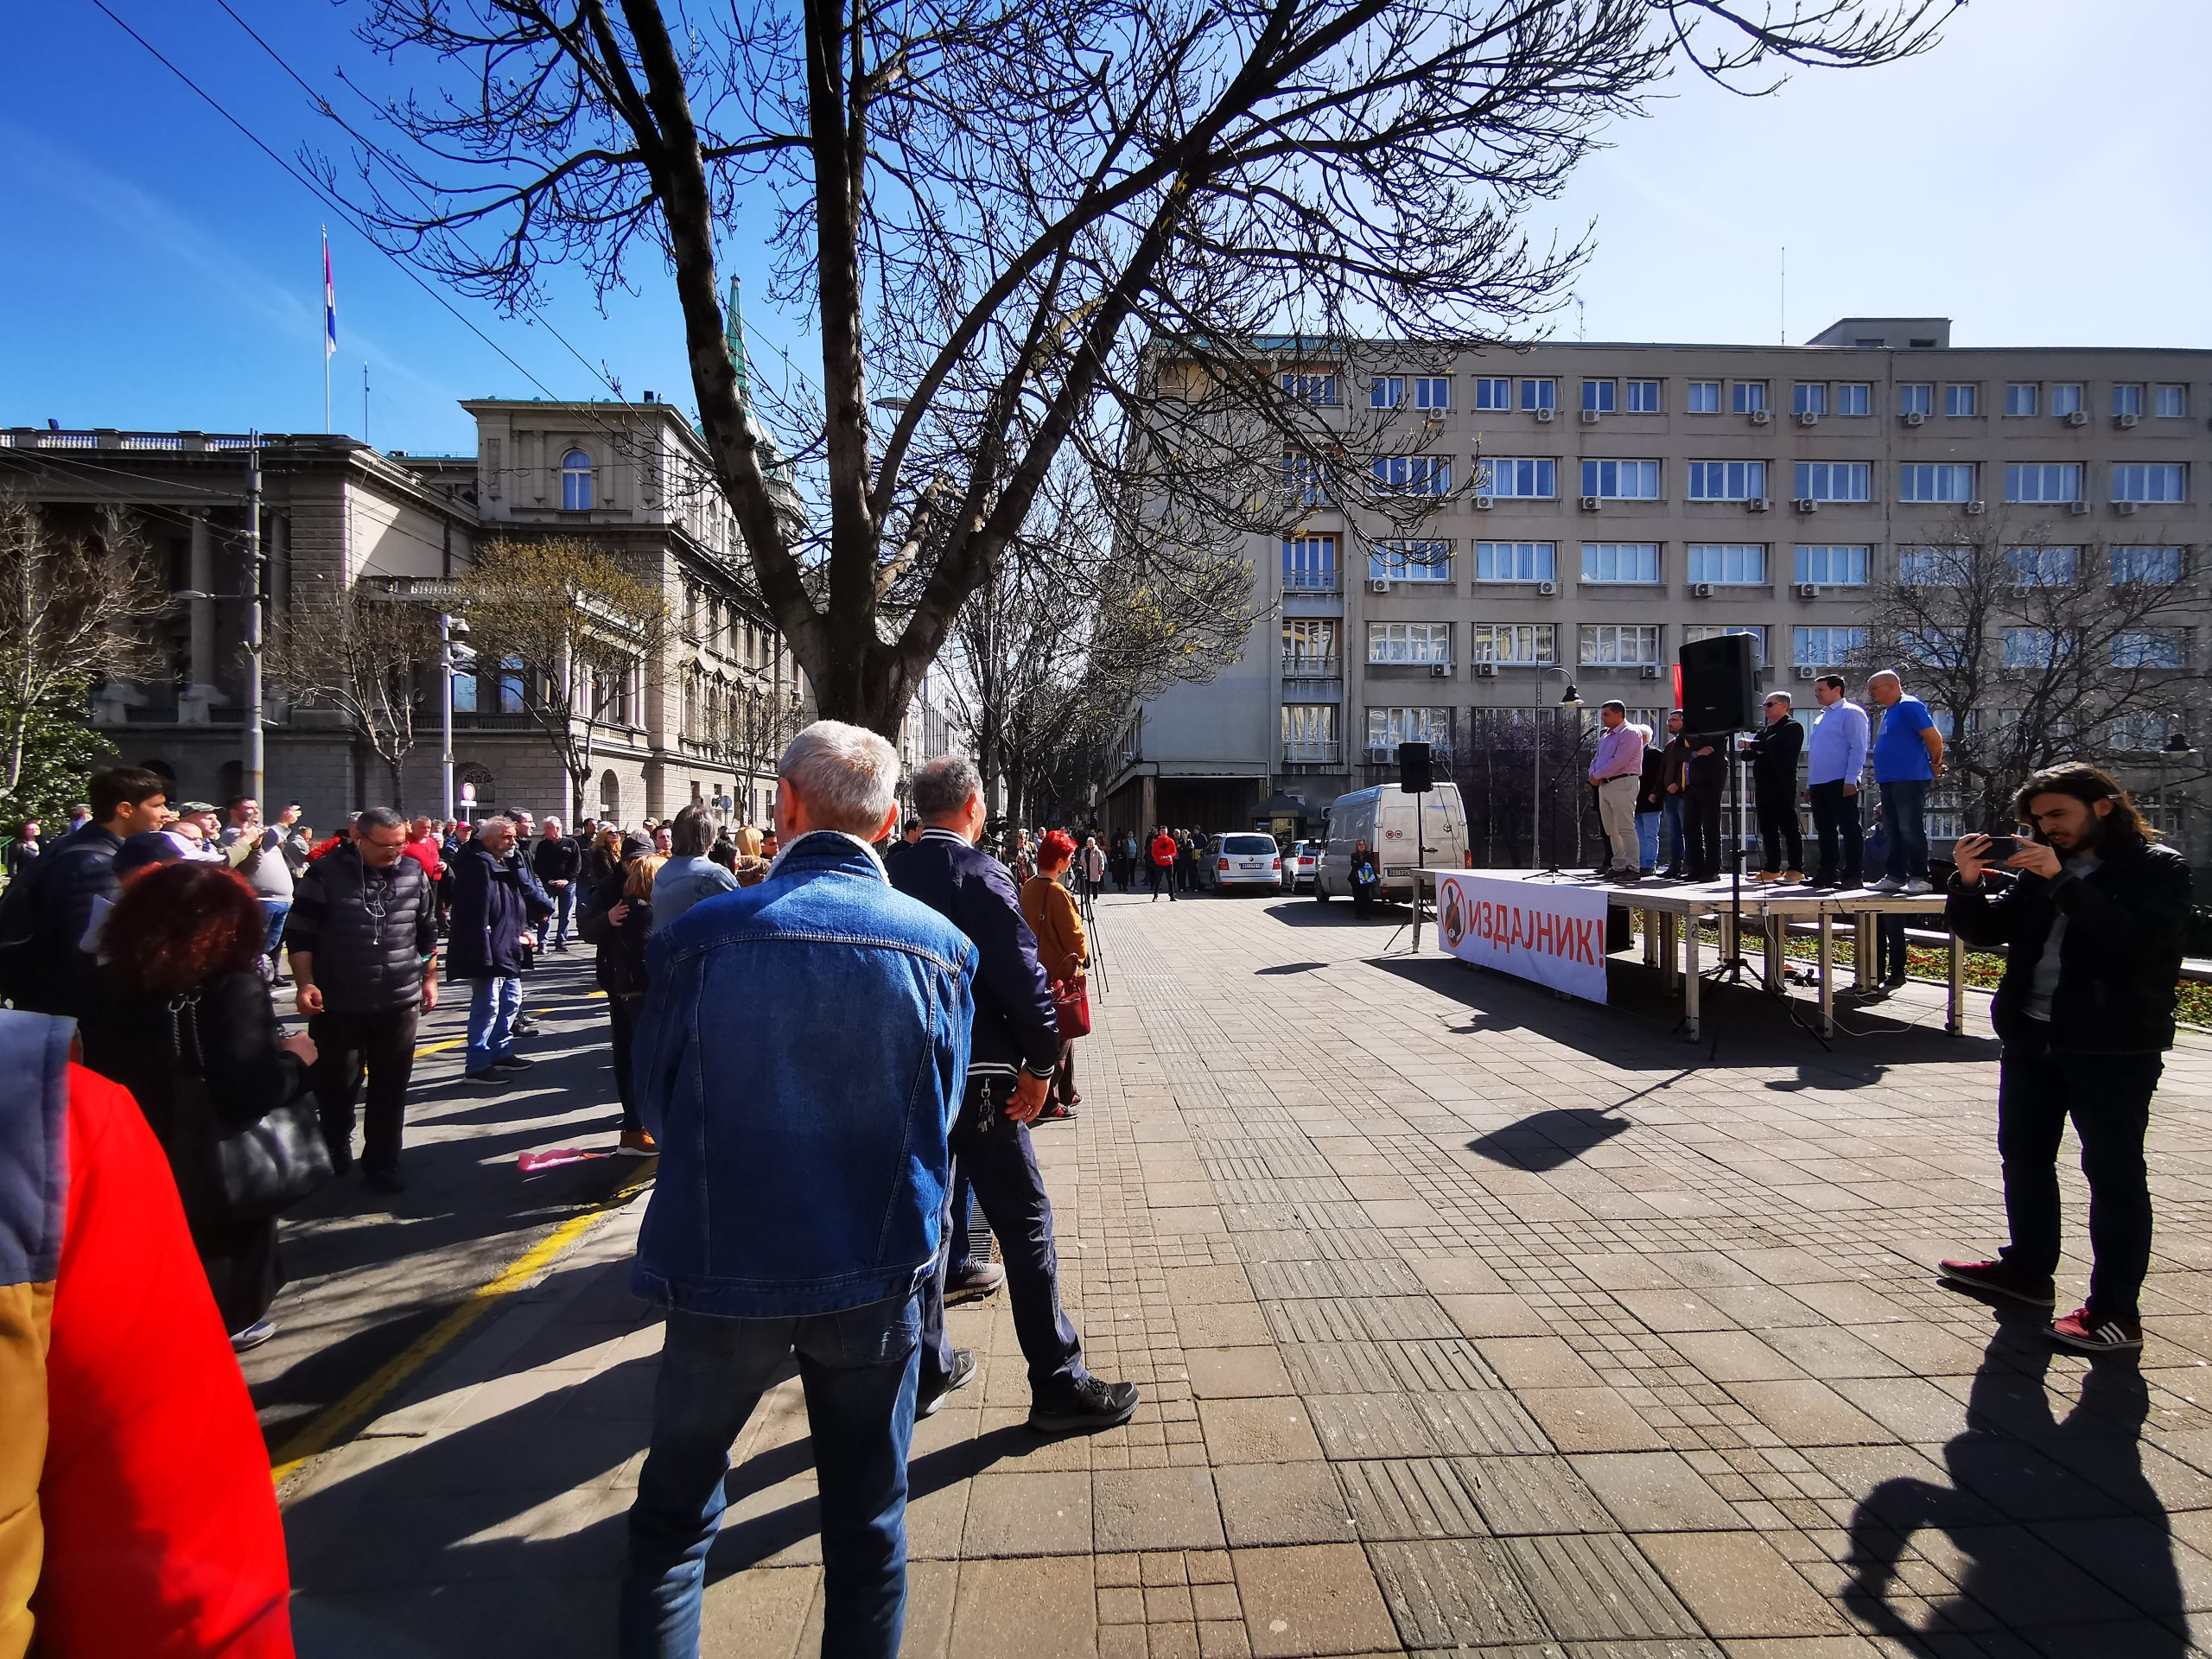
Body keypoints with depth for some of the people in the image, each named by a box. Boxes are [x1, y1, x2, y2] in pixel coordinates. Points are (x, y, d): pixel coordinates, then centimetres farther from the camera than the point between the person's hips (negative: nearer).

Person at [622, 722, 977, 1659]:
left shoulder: (696, 938, -14)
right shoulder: (940, 947, -11)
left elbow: (656, 1107, -1)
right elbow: (940, 1115, 1)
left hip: (721, 1272, 0)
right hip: (873, 1279, 1)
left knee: (674, 1515, 22)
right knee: (866, 1521, 20)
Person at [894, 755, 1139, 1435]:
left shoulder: (893, 875, 3)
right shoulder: (981, 874, -15)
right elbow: (1023, 977, -19)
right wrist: (1040, 1063, -7)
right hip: (979, 1077, -6)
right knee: (1025, 1225, 4)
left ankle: (927, 1369, 31)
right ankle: (1058, 1386, 13)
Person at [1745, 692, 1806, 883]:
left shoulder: (1793, 728, -5)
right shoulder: (1764, 730, 21)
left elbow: (1772, 744, -22)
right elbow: (1749, 754, 16)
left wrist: (1751, 744, -7)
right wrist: (1754, 751, -6)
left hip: (1782, 785, -8)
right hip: (1763, 786, 8)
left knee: (1788, 827, -6)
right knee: (1767, 829, 9)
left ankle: (1796, 869, -3)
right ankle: (1771, 869, 13)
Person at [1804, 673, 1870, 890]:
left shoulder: (1851, 713, -4)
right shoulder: (1822, 717, 21)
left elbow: (1858, 748, -12)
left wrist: (1851, 779, -19)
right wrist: (1810, 784, 18)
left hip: (1841, 782, -8)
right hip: (1819, 783, 8)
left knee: (1849, 828, -3)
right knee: (1825, 830, 11)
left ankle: (1853, 874, 0)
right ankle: (1827, 873, 16)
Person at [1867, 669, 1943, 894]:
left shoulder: (1909, 706, -10)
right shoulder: (1888, 712, 18)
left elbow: (1934, 737, -15)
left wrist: (1935, 765, -4)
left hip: (1909, 780, -10)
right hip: (1889, 781, 10)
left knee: (1911, 831, -8)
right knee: (1895, 832, 11)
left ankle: (1920, 878, -5)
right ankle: (1895, 877, 16)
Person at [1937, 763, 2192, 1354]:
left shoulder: (2157, 868, -6)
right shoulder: (2042, 868, 11)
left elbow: (2135, 939, -23)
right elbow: (1986, 929, 11)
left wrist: (2063, 882, -25)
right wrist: (1968, 883, -7)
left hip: (2113, 1047, -7)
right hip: (2031, 1038, 7)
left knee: (2114, 1173, -1)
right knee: (2023, 1155, 16)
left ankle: (2116, 1311, 7)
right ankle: (2028, 1268, 31)